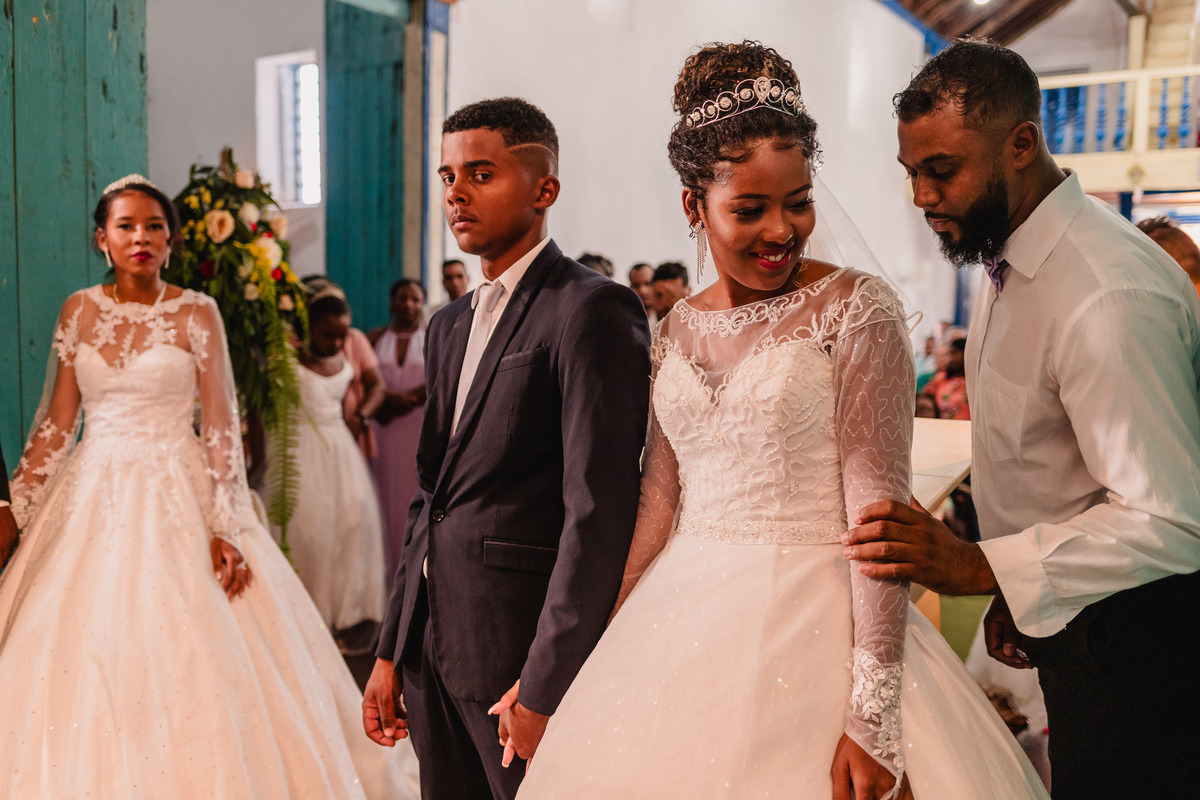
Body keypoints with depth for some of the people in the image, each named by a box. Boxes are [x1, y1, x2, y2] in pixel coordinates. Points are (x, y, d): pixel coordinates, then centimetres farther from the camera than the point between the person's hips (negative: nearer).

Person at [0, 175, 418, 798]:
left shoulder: (196, 314, -3)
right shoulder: (79, 312, 7)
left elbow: (222, 428, -6)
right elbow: (56, 421, 9)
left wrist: (226, 528, -14)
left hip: (176, 497, -3)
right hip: (92, 498, 3)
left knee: (185, 665, -2)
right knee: (78, 659, 6)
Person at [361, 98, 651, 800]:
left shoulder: (593, 310, -12)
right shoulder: (449, 327, 14)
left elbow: (600, 512, -19)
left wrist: (545, 688, -19)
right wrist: (392, 652, 13)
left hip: (527, 657, -7)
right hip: (432, 649, 8)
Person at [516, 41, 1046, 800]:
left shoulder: (857, 308, -9)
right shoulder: (679, 327, 6)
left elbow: (879, 506, -14)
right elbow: (661, 496, 11)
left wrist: (875, 714, -18)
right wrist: (615, 642, 15)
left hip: (812, 619, -4)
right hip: (680, 624, 5)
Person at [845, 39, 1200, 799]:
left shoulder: (1111, 294, -28)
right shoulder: (1007, 259, 3)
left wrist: (976, 567, -34)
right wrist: (1011, 587, 13)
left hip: (1124, 630, -8)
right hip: (1052, 609, 8)